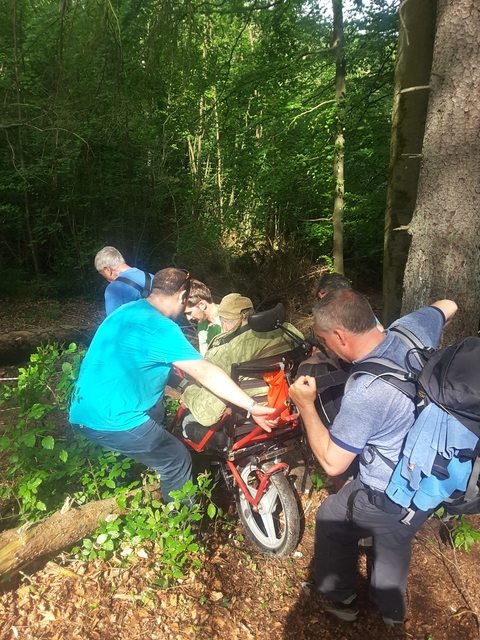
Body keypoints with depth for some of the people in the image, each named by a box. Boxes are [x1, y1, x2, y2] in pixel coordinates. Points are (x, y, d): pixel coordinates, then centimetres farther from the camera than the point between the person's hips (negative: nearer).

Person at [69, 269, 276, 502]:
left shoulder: (126, 310, 10)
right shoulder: (161, 328, -18)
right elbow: (205, 373, -23)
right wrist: (252, 407, -22)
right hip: (112, 419, -10)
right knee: (177, 463, 4)